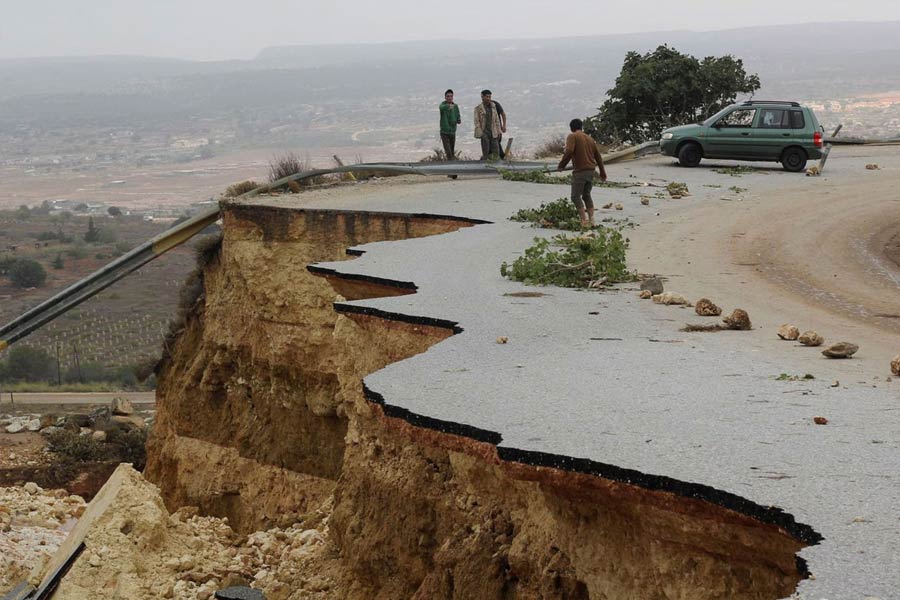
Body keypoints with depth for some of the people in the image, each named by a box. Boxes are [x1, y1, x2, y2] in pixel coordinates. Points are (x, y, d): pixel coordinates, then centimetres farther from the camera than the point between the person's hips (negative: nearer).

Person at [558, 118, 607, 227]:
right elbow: (598, 156, 19)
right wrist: (602, 172, 26)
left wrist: (561, 165, -8)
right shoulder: (590, 138, 17)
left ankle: (584, 220, -13)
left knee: (576, 196, -3)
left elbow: (569, 152, -19)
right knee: (587, 195, 17)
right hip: (591, 170, 7)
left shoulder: (572, 137, -3)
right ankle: (591, 219, 9)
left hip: (579, 171, -7)